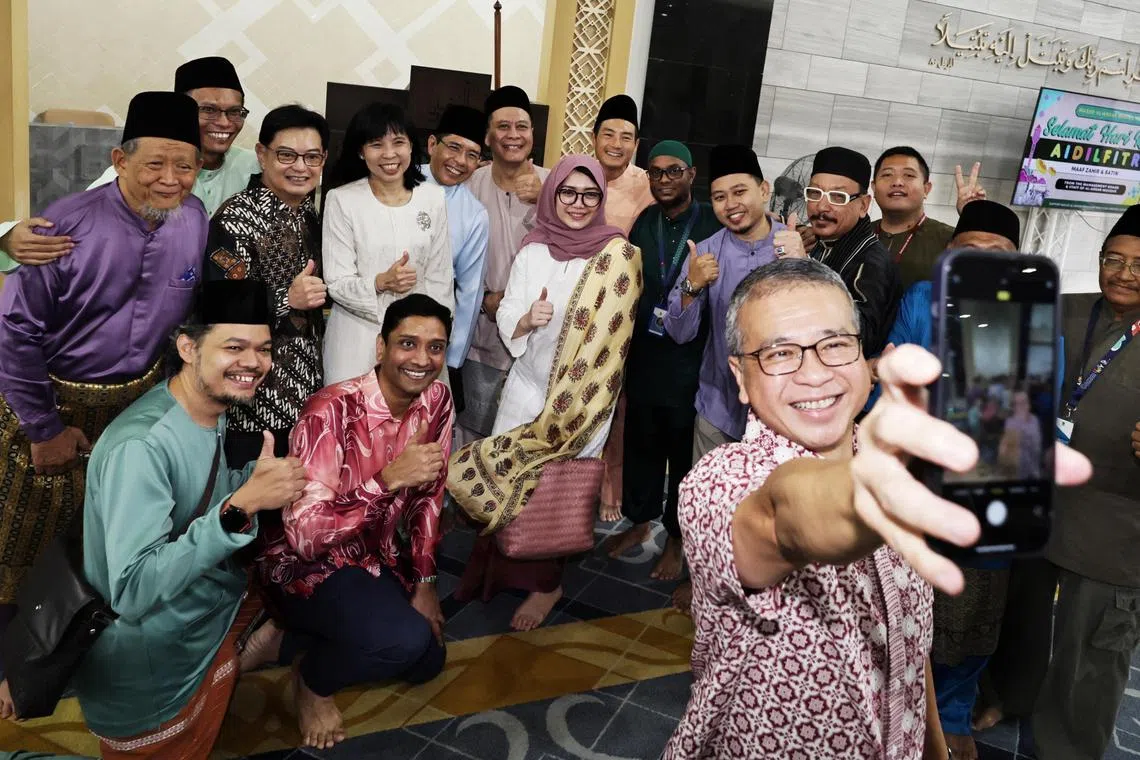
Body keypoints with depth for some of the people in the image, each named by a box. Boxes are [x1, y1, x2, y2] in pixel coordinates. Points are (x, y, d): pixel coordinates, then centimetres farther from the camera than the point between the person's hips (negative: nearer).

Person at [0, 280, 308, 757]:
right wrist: (240, 506, -44)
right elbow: (133, 593, -36)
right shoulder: (141, 446, -30)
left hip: (212, 618, 8)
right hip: (152, 674, -8)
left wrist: (259, 479, -9)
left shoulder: (213, 413, -3)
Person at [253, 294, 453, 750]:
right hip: (307, 564, -7)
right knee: (405, 640, -30)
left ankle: (288, 641, 23)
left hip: (376, 557, 8)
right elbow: (304, 534, -35)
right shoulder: (332, 412, -29)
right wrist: (389, 478, -44)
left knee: (426, 662, 10)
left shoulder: (436, 401, -8)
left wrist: (424, 582, 4)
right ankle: (313, 678, 4)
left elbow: (427, 497, 5)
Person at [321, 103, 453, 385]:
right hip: (357, 339, -2)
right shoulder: (341, 200, -7)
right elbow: (336, 283, -7)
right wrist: (381, 282, -24)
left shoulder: (433, 198, 2)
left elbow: (440, 279, 5)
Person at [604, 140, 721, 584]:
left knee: (685, 452, 9)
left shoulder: (716, 225, -9)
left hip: (691, 363, -4)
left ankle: (676, 538, 27)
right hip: (643, 357, 4)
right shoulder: (643, 223, 6)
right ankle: (639, 520, 36)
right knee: (640, 443, 16)